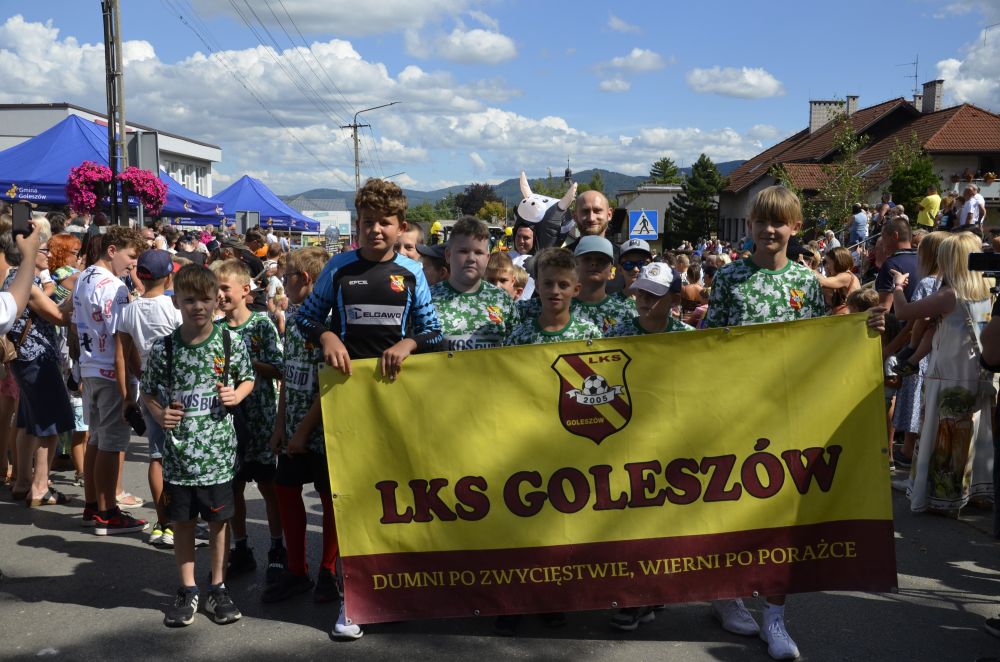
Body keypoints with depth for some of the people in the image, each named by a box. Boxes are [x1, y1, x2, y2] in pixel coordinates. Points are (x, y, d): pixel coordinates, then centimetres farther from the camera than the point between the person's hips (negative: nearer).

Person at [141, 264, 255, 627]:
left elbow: (248, 379, 10)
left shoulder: (231, 342, -4)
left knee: (217, 519, 10)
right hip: (178, 450, 1)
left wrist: (236, 396, -9)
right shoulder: (163, 348, -3)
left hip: (218, 449, 0)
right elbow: (148, 392, 8)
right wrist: (159, 415, -10)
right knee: (182, 520, 11)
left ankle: (217, 588, 26)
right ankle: (188, 590, 26)